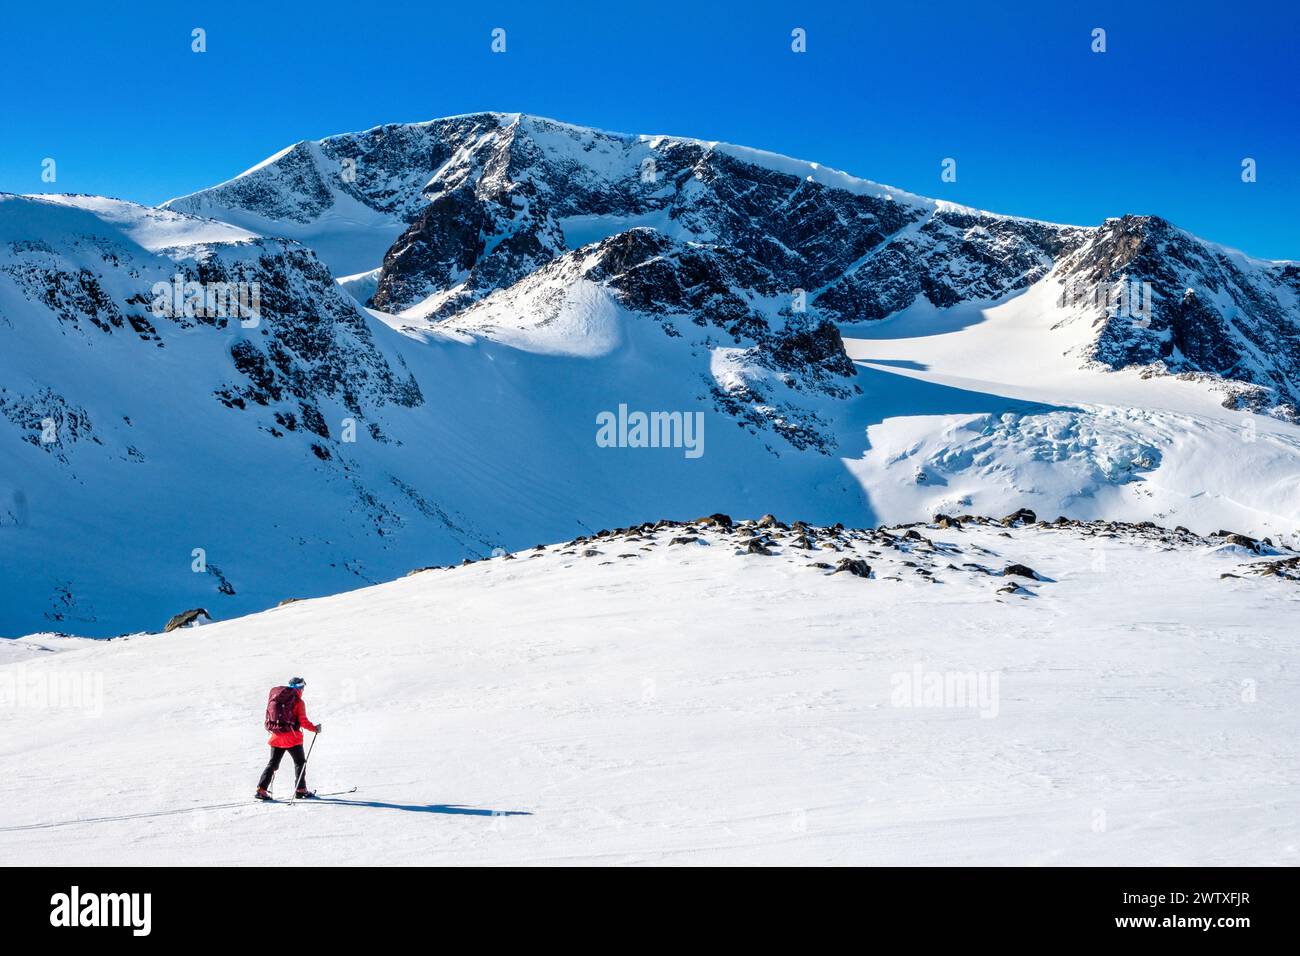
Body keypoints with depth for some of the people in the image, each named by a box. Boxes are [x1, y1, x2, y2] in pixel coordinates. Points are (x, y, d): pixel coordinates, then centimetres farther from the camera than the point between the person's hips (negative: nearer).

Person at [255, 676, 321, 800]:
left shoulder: (275, 697, 8)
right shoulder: (298, 702, -8)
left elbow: (269, 715, 12)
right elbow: (303, 721, -11)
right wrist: (315, 728, 3)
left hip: (276, 736, 5)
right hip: (291, 737, -5)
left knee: (273, 763, 11)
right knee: (300, 762, 9)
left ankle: (261, 789, 3)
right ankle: (300, 790, 6)